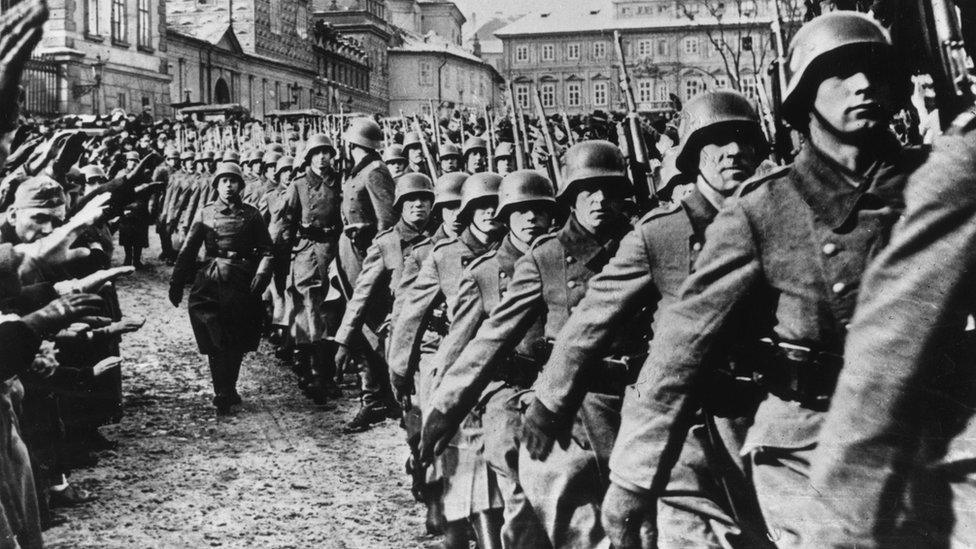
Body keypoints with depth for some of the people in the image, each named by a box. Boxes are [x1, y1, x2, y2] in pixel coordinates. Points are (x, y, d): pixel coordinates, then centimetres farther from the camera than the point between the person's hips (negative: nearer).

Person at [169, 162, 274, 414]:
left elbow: (265, 249, 7)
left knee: (237, 344, 5)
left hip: (242, 283, 0)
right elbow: (188, 250, 7)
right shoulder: (205, 213, 9)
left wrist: (261, 274, -10)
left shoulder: (251, 214, 8)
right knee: (215, 343, -6)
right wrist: (176, 283, 0)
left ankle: (226, 391, 22)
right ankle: (224, 394, -1)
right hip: (210, 281, 0)